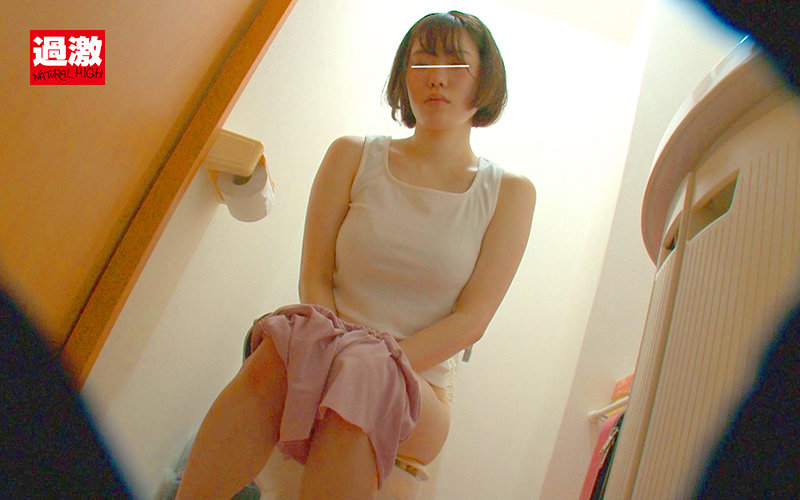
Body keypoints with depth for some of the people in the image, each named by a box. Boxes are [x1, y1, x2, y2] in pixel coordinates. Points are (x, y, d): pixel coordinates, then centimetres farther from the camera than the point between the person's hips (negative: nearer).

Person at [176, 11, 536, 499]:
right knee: (285, 352, -33)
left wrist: (379, 364, -18)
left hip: (417, 392, 0)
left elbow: (470, 320, -5)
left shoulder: (510, 193, 2)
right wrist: (332, 357, -18)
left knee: (364, 384, -34)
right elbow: (315, 277, 0)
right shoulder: (354, 155, 5)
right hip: (329, 363, 1)